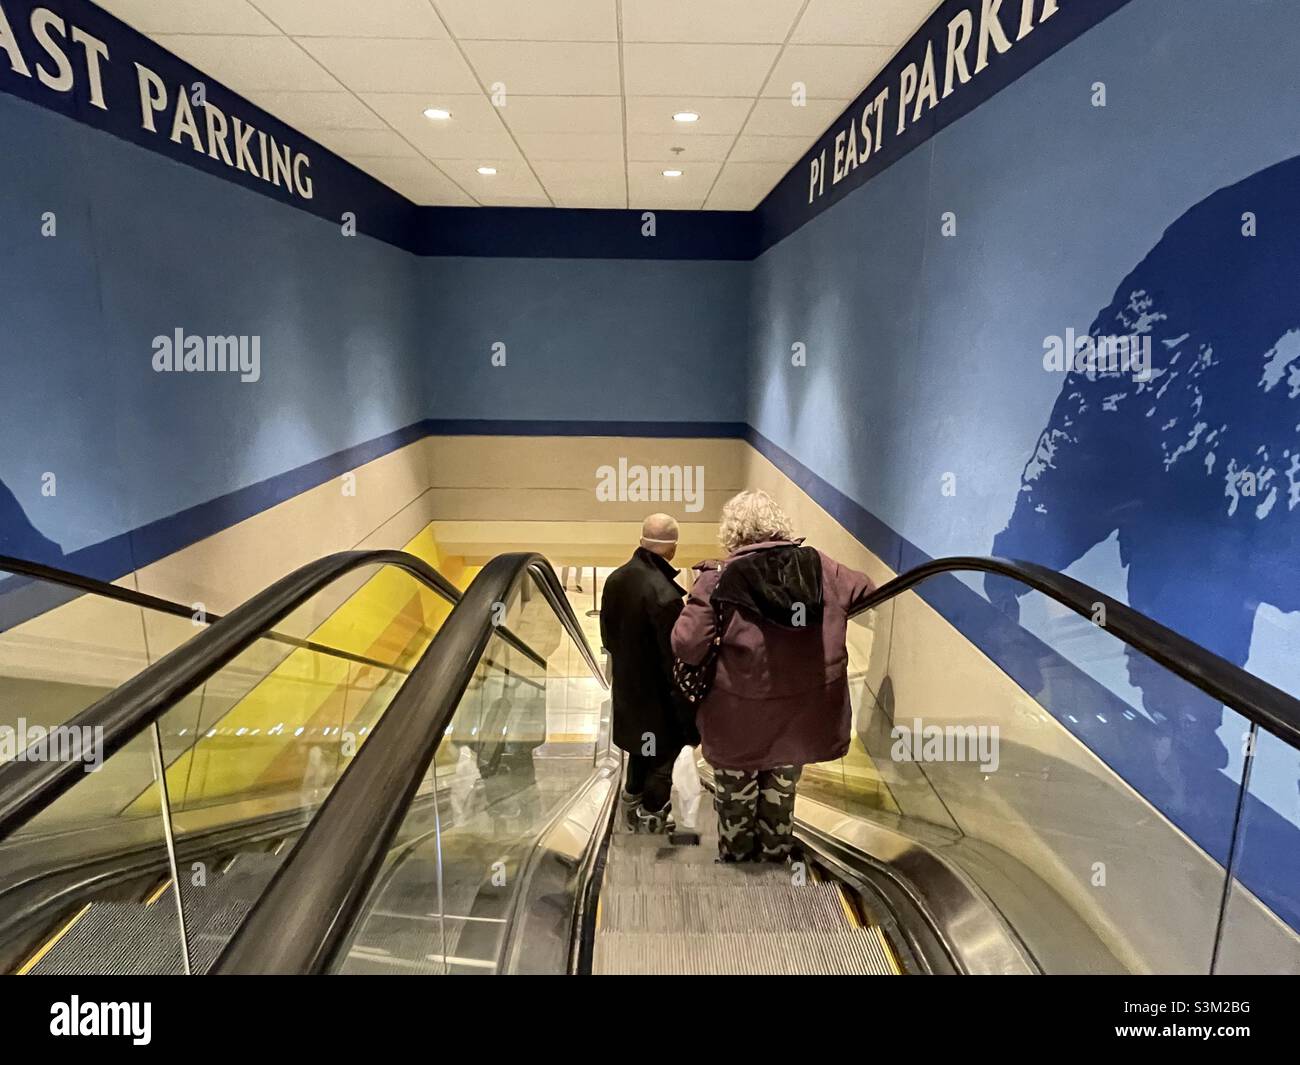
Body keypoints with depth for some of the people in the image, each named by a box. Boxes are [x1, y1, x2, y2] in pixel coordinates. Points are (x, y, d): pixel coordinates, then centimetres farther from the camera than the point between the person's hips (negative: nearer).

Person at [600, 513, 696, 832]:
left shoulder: (616, 578, -6)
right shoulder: (664, 593, -31)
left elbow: (607, 633, 7)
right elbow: (674, 656, -25)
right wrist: (684, 702, -12)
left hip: (626, 685, 8)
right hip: (657, 692, -7)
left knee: (642, 744, 27)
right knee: (663, 752, 13)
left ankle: (633, 802, 44)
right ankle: (650, 820, 26)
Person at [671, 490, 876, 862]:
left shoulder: (719, 578, -15)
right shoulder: (820, 565, -3)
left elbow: (687, 644, -19)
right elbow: (867, 593, 11)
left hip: (740, 718, -3)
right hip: (801, 713, 4)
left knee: (736, 802, 21)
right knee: (781, 799, 26)